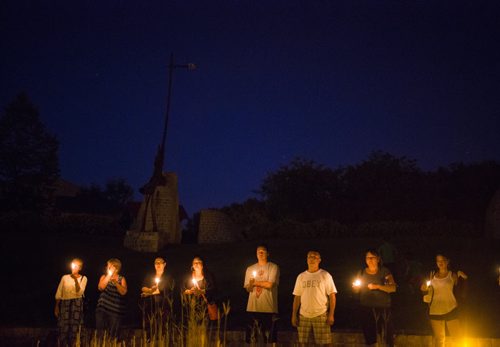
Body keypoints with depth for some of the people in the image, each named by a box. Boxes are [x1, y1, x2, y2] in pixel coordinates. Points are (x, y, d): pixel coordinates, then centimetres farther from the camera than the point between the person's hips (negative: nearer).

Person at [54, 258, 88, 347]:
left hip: (76, 304, -1)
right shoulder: (65, 277, 6)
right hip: (64, 303, 1)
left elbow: (79, 293, -8)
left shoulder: (83, 278, 4)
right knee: (63, 328, -5)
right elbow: (58, 293, 7)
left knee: (74, 329, -2)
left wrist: (76, 280, -16)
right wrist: (56, 307, 2)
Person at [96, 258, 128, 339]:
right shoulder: (104, 276, 11)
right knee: (100, 333, -4)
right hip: (103, 308, 1)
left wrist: (116, 282, -20)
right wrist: (109, 275, -7)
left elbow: (123, 292, -8)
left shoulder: (121, 279, 7)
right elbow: (100, 288, -8)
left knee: (113, 335, -3)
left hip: (116, 310, -1)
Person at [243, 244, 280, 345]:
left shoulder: (273, 267, 1)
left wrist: (255, 282, 1)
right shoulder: (250, 269, 14)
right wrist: (250, 284, -11)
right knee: (251, 337, 2)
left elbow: (270, 284, -10)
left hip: (269, 307, -3)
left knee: (269, 337, -1)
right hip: (253, 307, 3)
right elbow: (247, 289, 11)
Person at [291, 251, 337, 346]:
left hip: (321, 315, -3)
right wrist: (294, 315, 6)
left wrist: (331, 314, -9)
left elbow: (332, 296, -2)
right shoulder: (301, 276, 10)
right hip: (303, 315, 3)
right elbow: (297, 297, 11)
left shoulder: (325, 275, 0)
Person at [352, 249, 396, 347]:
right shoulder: (362, 272, 9)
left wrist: (377, 286, -23)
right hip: (366, 308, 3)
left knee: (388, 336, -7)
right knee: (370, 338, 9)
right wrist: (355, 287, -9)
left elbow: (393, 288, -12)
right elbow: (356, 290, 14)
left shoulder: (384, 271, -1)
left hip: (383, 308, -3)